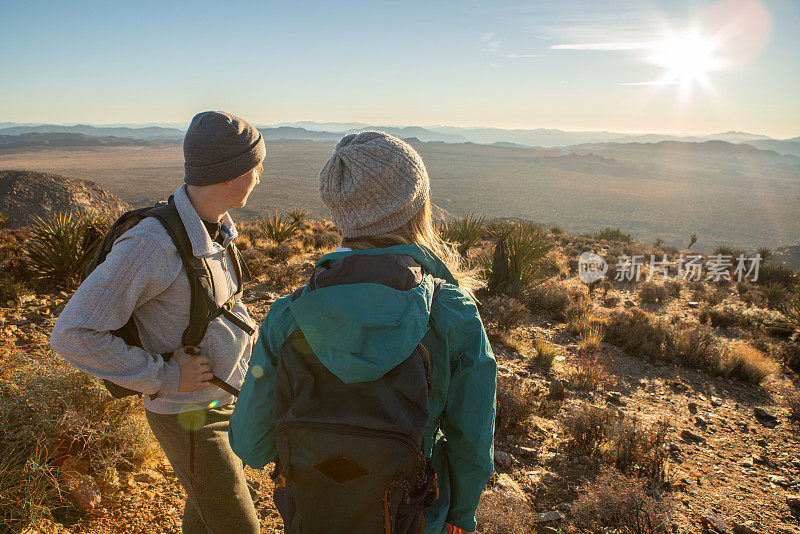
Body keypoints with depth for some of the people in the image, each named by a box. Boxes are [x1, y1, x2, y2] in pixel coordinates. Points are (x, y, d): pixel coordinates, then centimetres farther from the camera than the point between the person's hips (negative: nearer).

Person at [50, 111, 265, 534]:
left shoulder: (215, 226, -4)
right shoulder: (151, 243, -31)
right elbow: (73, 334, -26)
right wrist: (164, 378, -24)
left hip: (225, 397, 8)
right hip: (189, 419, -8)